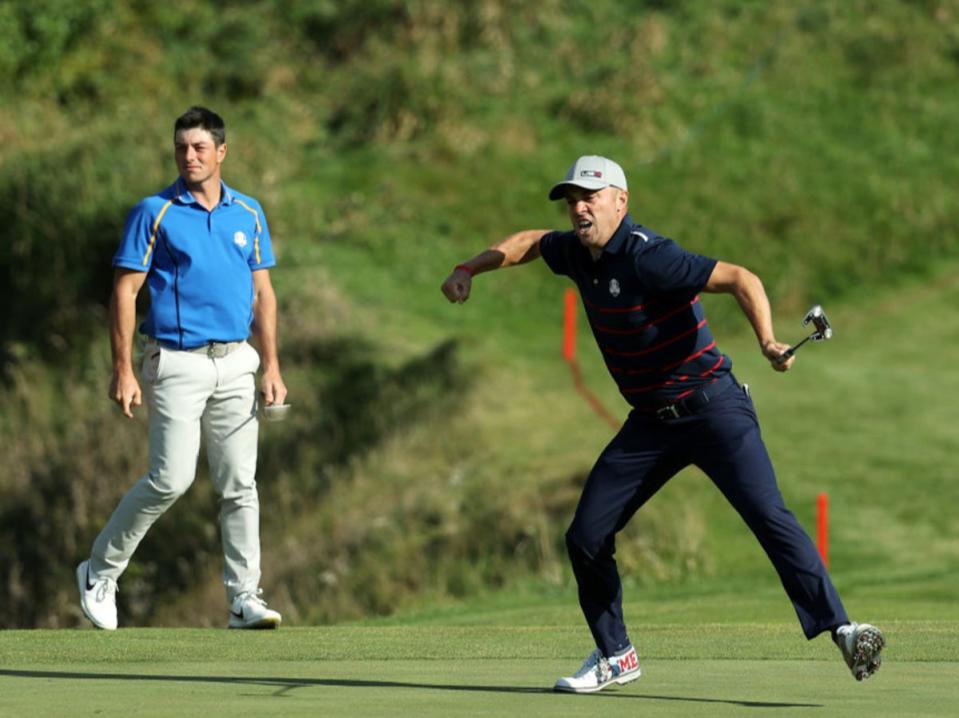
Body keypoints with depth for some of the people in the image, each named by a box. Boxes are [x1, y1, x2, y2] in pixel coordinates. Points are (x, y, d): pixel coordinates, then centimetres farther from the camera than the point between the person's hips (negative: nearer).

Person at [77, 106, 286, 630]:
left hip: (234, 364, 4)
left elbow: (262, 293, 15)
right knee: (171, 478, -11)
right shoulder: (155, 213, -2)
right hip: (177, 363, -4)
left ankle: (244, 598, 5)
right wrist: (123, 370, -11)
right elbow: (124, 293, -4)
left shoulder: (248, 214, 11)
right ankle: (100, 572, 6)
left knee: (239, 484, 1)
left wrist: (271, 366, 8)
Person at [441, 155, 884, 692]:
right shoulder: (577, 252, 4)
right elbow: (530, 242, 28)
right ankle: (616, 657, 21)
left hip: (713, 409, -8)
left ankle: (840, 629, -26)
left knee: (767, 515, -24)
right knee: (586, 537, 4)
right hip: (652, 422, 8)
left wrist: (768, 341, -44)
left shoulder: (646, 256, -21)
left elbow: (740, 278, -28)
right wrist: (468, 271, 19)